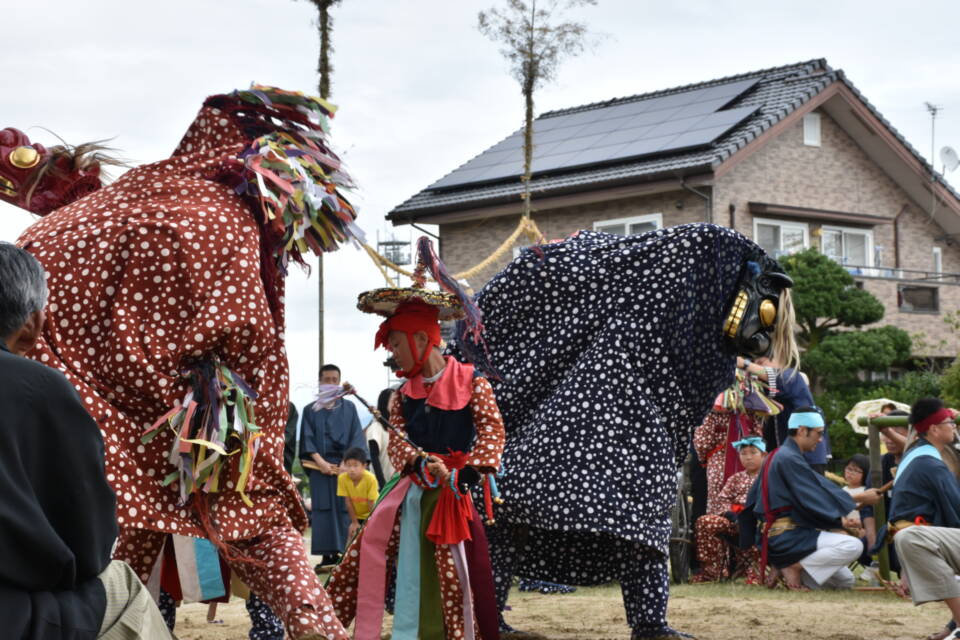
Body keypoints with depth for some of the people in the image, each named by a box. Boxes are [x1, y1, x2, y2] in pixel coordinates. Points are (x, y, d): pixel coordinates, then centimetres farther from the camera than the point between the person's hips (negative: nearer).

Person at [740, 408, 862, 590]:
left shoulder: (776, 457, 17)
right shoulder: (789, 459, -15)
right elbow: (811, 502, -17)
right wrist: (840, 521, -5)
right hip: (786, 537, -10)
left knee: (846, 580, 13)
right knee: (853, 546, -24)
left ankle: (786, 568, 5)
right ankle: (793, 567, -14)